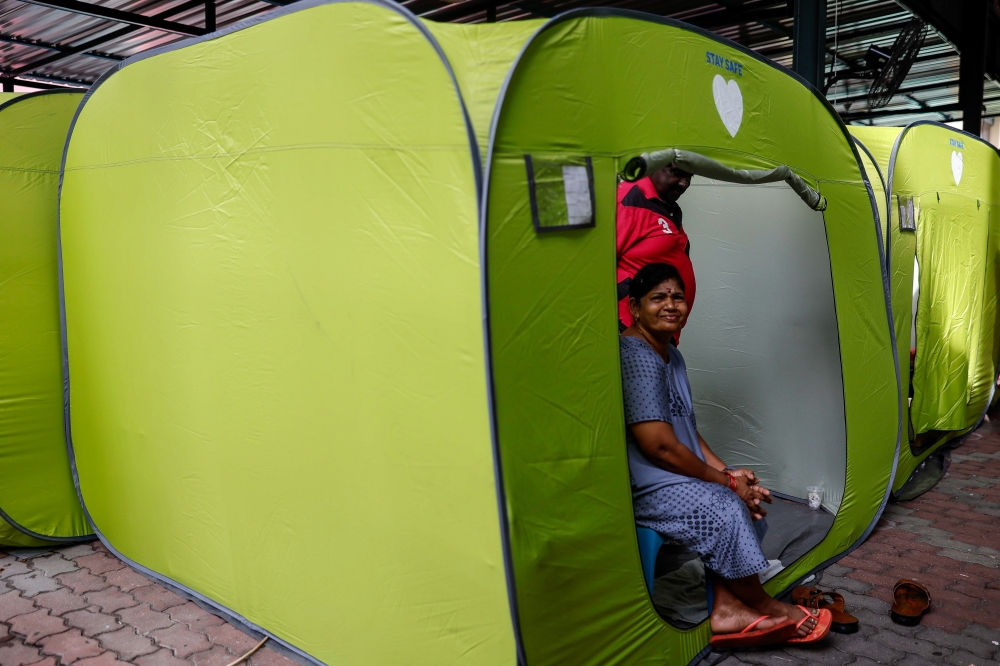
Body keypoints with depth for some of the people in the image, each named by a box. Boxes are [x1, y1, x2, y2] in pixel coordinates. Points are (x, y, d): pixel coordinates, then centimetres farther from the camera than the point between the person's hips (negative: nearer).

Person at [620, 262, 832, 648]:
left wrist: (726, 473, 0)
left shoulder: (670, 355, 13)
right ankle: (761, 606, 5)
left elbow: (687, 430, 17)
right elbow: (659, 446, -25)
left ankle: (727, 609, 1)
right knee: (723, 509, -19)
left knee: (738, 498, 1)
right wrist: (726, 480, -13)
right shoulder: (637, 356, -22)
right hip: (635, 489, -11)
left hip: (667, 478, 11)